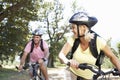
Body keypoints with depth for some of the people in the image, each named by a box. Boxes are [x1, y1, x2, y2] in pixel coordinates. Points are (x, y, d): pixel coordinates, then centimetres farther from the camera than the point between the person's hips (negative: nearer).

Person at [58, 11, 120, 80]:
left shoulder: (98, 41, -21)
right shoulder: (73, 39, -17)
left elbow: (112, 57, -10)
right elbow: (61, 54, -24)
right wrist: (68, 61, -47)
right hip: (72, 73, 1)